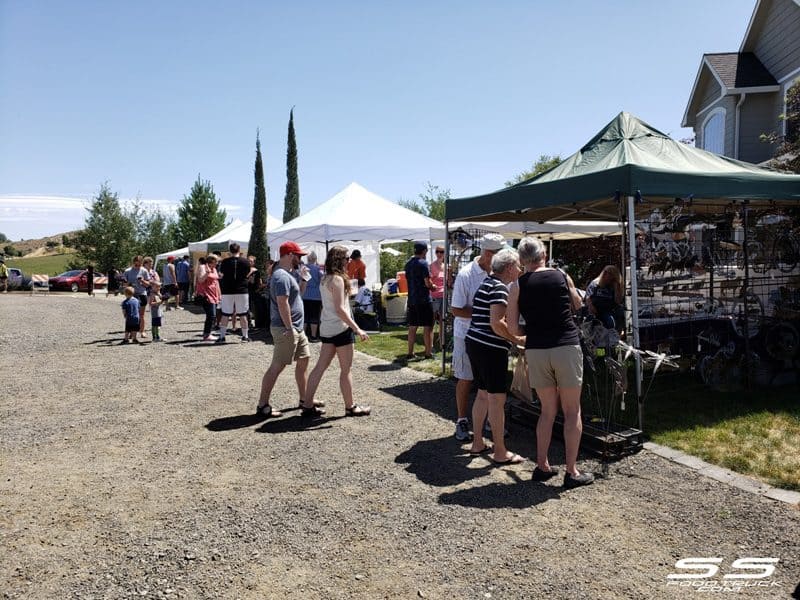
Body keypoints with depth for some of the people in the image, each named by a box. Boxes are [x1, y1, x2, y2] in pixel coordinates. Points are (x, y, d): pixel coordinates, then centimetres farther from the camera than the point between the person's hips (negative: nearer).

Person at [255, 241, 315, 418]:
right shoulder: (282, 276, -18)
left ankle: (304, 399, 28)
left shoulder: (285, 274, 15)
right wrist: (289, 329, -23)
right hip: (286, 329, -11)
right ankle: (262, 405, 3)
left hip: (297, 328, 11)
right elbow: (282, 303, -25)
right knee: (277, 367, -5)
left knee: (303, 360, 16)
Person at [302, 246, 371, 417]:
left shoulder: (325, 279, 11)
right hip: (340, 328, -9)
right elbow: (340, 309, -21)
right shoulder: (337, 279, -16)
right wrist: (357, 329, -22)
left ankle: (307, 405, 12)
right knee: (346, 370, 2)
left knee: (320, 367, 10)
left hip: (327, 328, 9)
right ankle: (350, 407, 12)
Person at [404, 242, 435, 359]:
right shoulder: (423, 263, -12)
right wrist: (432, 286, 4)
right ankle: (428, 352, 3)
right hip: (424, 300, -7)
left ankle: (410, 352, 14)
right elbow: (428, 283, -17)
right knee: (427, 327, 1)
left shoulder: (408, 263, 10)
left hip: (411, 300, 7)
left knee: (412, 327, 11)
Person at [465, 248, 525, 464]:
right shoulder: (499, 287, -14)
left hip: (474, 343, 10)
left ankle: (477, 444, 26)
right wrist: (517, 339, -12)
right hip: (491, 348, -10)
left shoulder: (487, 283, 16)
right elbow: (496, 323, -24)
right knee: (497, 399, -2)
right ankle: (500, 452, 6)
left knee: (483, 394, 18)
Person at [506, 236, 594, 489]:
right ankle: (572, 472, 7)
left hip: (536, 350, 2)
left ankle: (542, 467, 18)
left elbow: (512, 325, 1)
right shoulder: (562, 277, 3)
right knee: (572, 411, 6)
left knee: (548, 410, 15)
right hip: (566, 347, -1)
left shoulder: (518, 286, 1)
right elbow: (577, 305, 19)